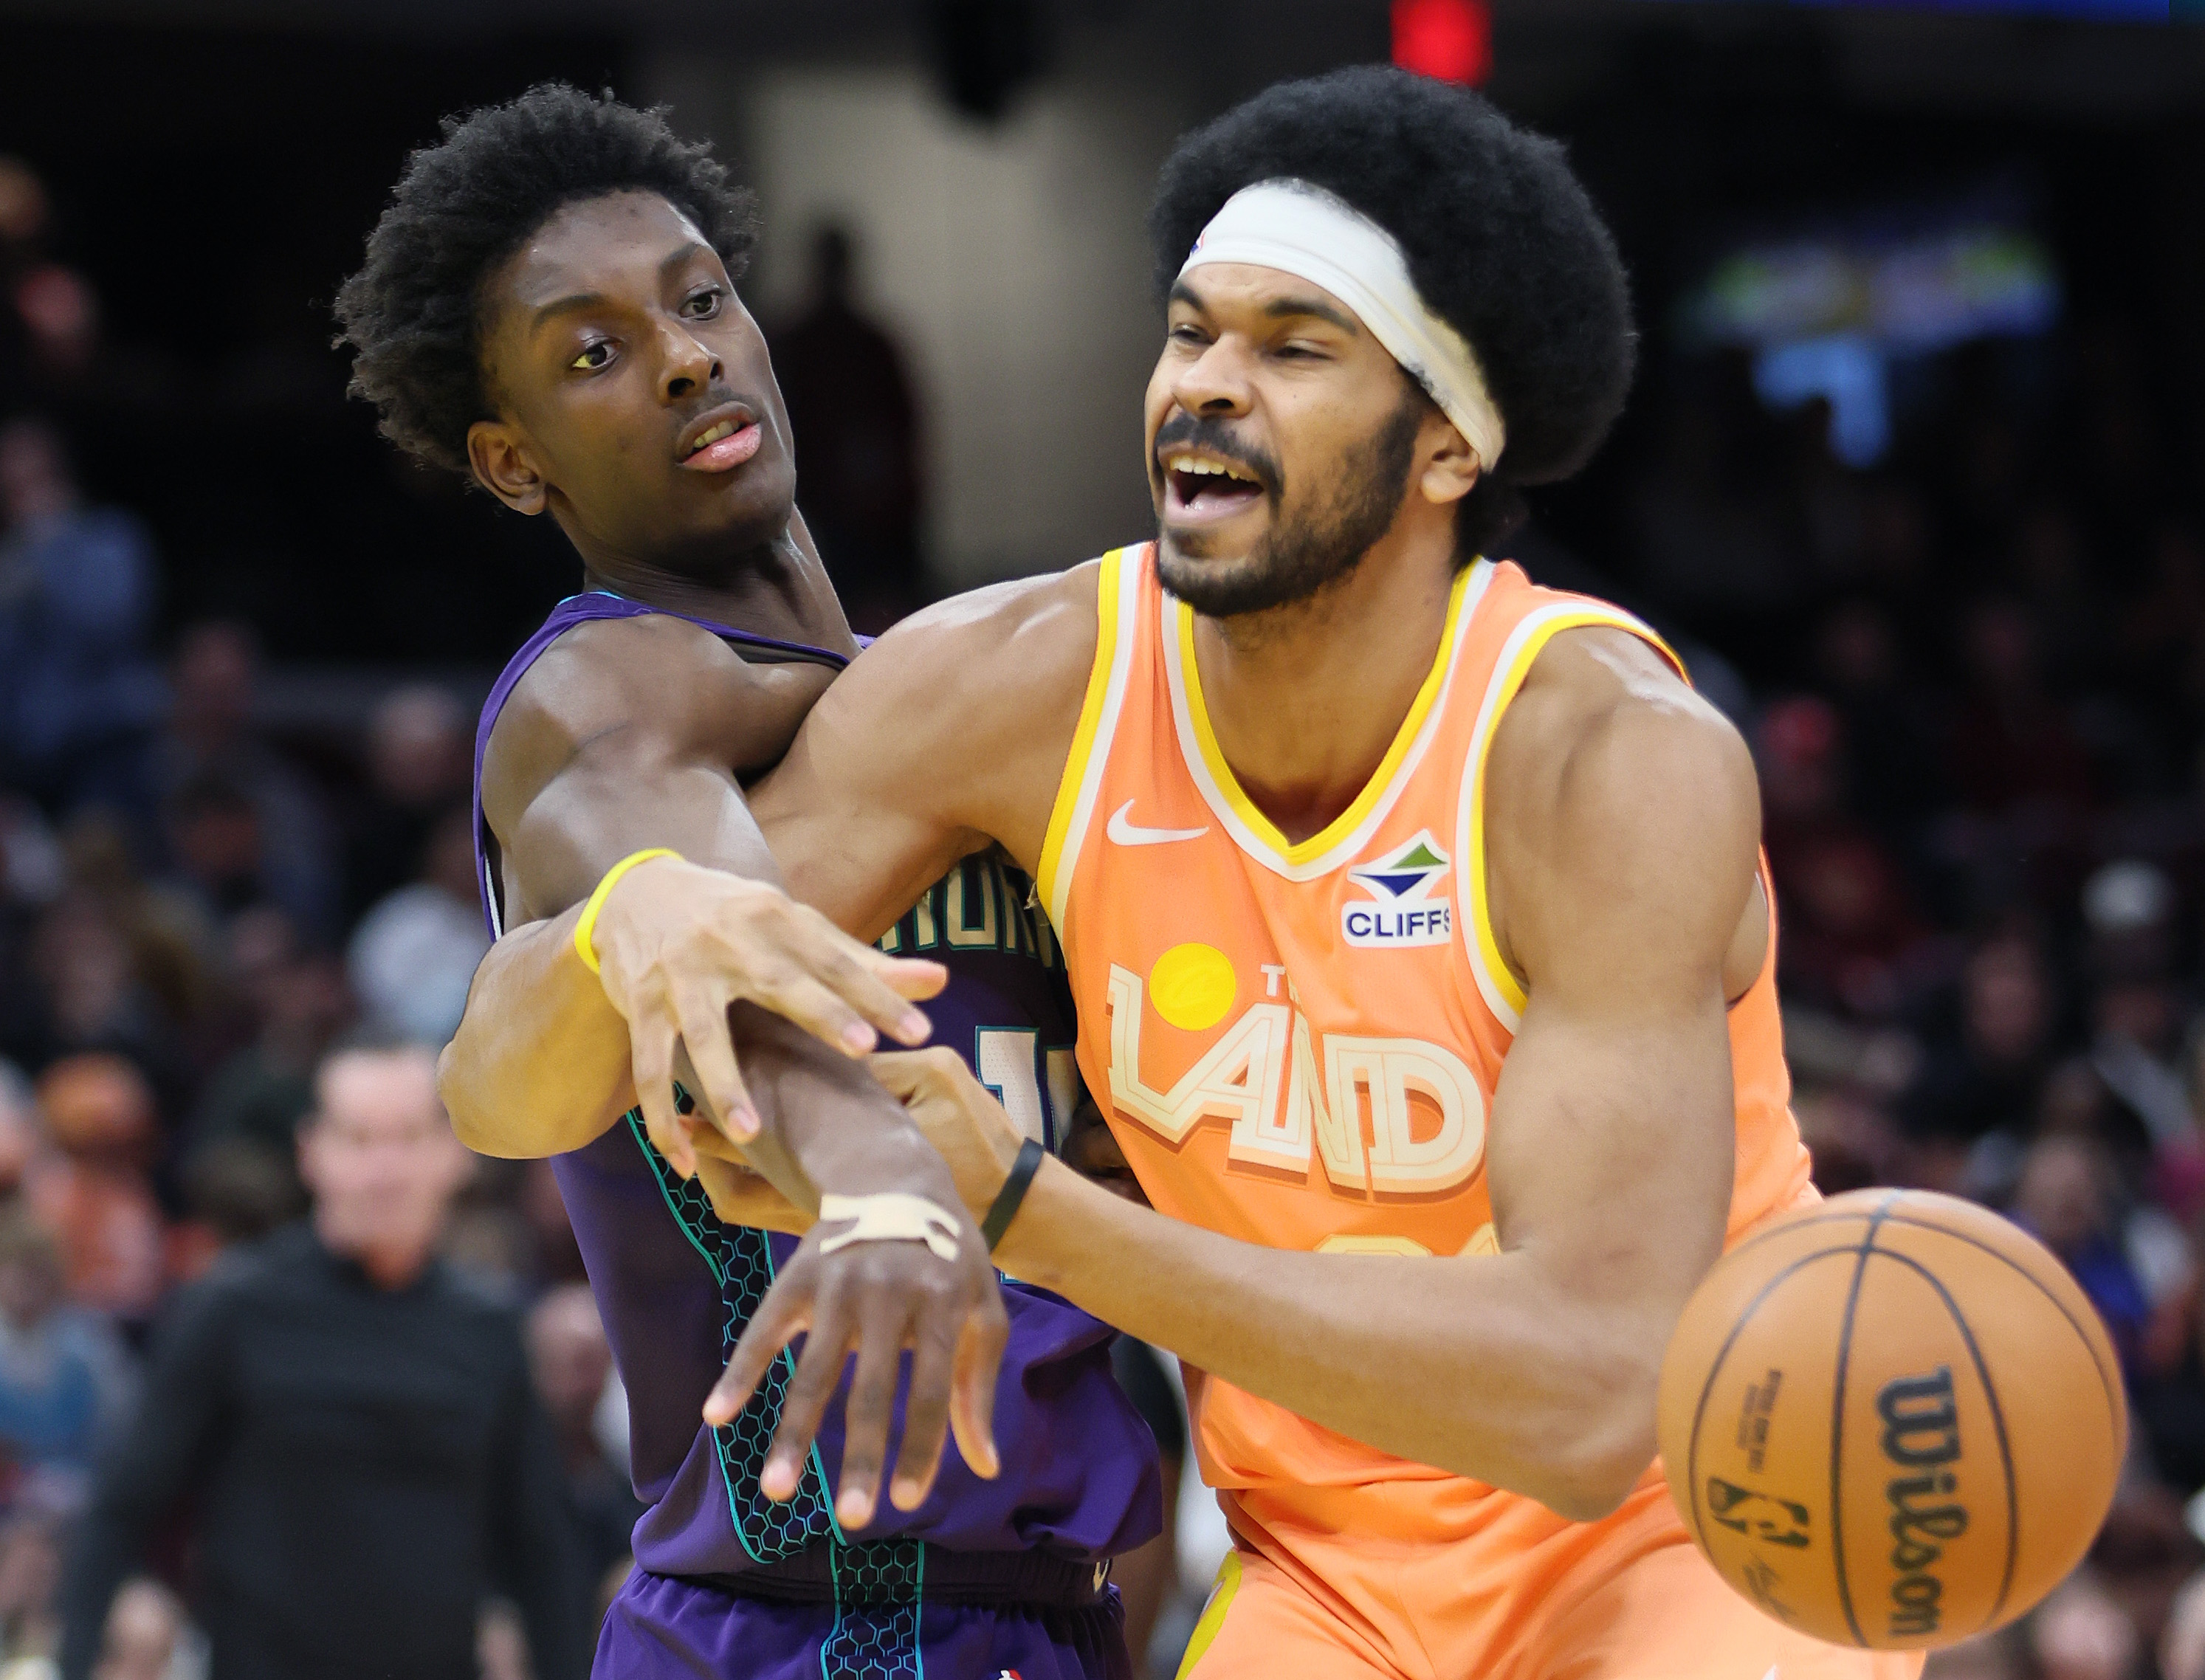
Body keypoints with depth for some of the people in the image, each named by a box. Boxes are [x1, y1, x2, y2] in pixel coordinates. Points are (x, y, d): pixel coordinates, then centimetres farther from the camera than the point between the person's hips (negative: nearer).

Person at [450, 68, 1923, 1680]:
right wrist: (635, 918, -39)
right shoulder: (1017, 686, -13)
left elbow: (1586, 1402, -35)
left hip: (1703, 1524, -3)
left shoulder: (1617, 758, -26)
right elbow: (508, 1077, -14)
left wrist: (1014, 1205, -39)